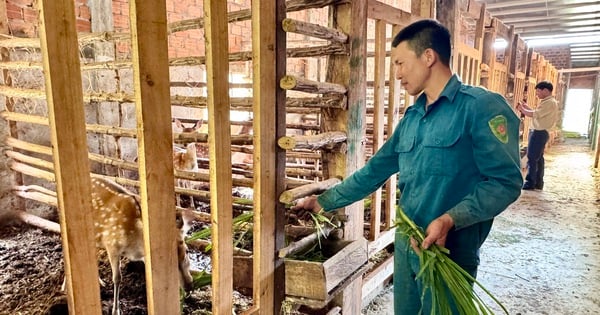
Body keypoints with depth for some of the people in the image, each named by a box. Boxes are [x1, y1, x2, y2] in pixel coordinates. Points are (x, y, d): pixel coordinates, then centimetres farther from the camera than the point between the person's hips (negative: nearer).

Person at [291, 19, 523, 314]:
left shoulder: (481, 106, -12)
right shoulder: (412, 117, 9)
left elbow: (506, 181, -17)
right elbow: (374, 171, 12)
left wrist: (450, 220, -28)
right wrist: (323, 202, 11)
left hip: (450, 251, -6)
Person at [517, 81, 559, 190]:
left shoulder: (549, 102, -17)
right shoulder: (549, 102, 17)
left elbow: (534, 114, -21)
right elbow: (538, 114, 18)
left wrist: (522, 109, -7)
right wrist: (527, 107, 11)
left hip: (539, 133, -11)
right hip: (540, 133, 11)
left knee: (532, 158, -7)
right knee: (538, 158, 13)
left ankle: (530, 183, -2)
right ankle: (538, 183, 19)